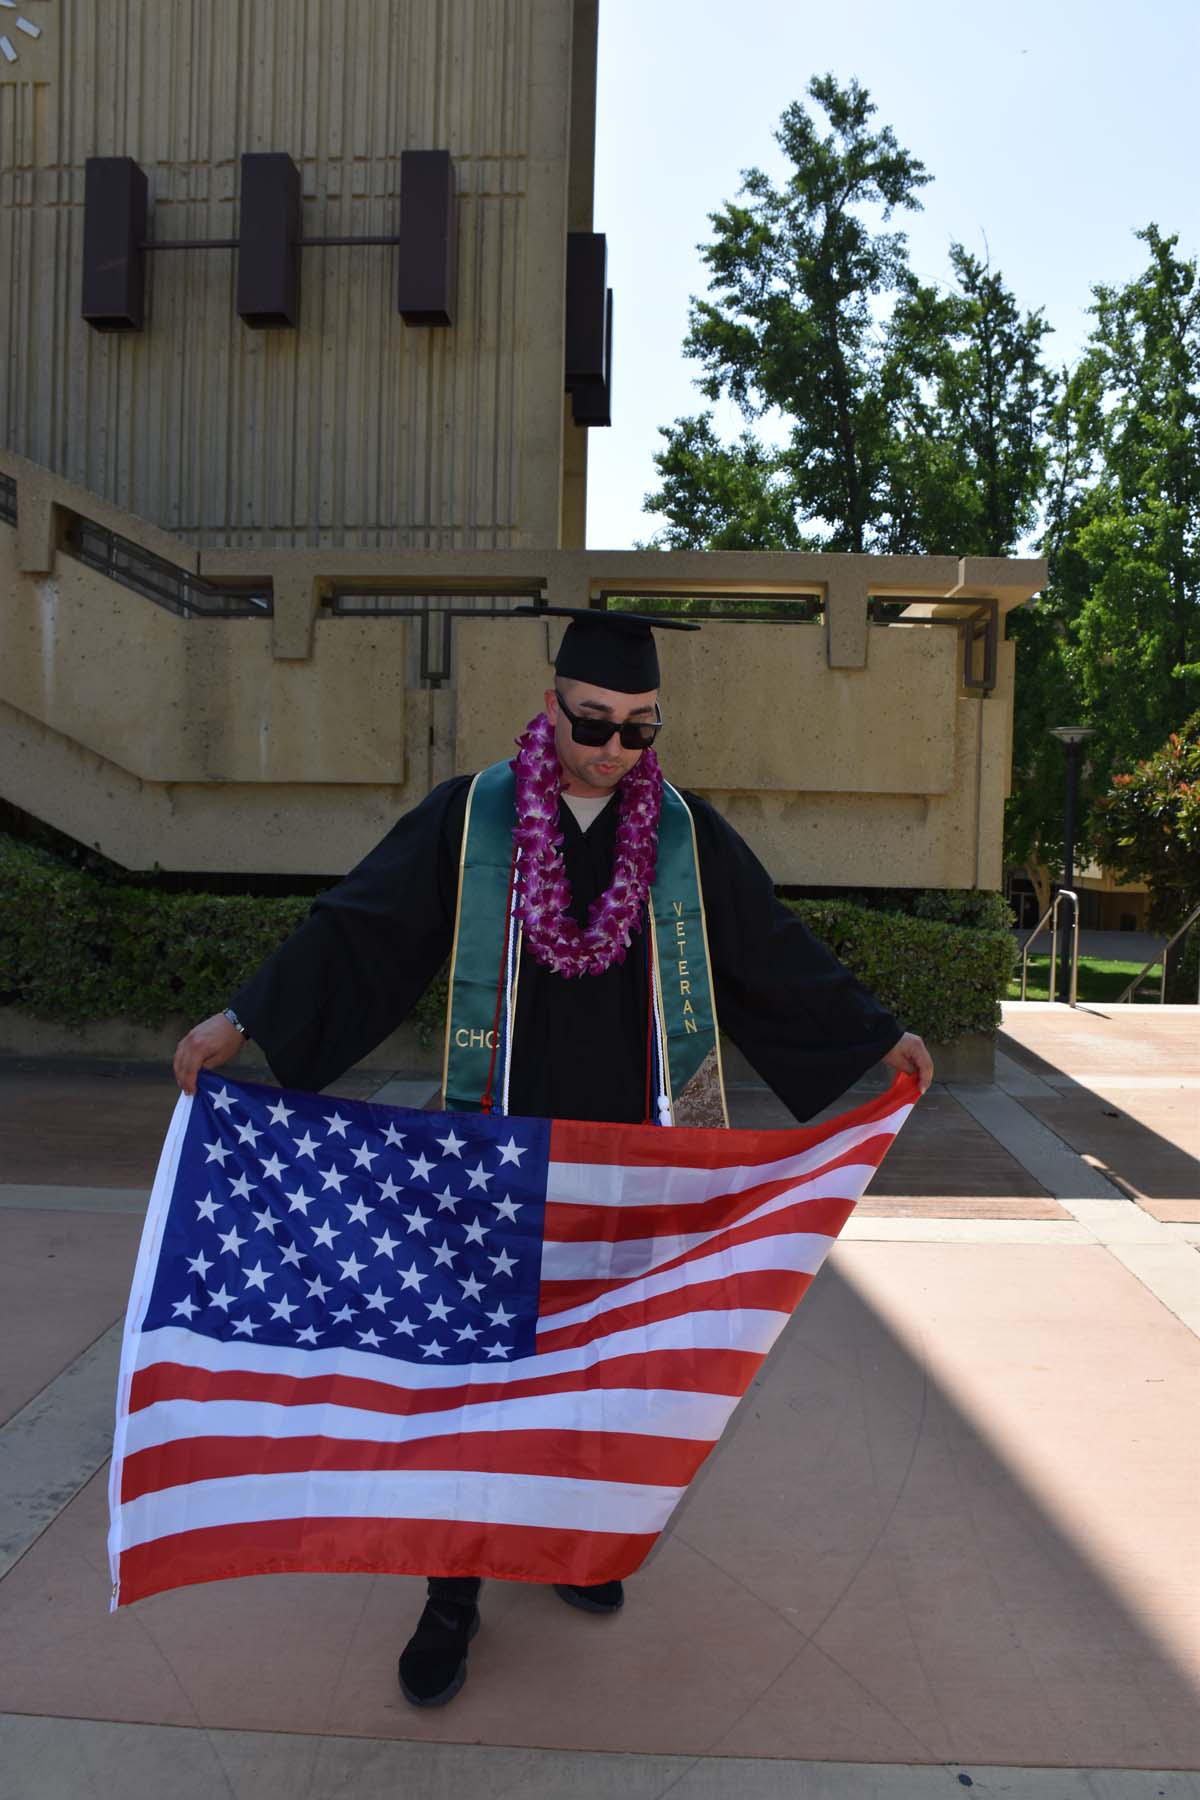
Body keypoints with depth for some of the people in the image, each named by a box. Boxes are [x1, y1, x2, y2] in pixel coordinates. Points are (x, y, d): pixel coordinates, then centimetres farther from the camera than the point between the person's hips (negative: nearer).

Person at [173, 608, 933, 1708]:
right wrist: (246, 1019, -11)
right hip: (503, 1138, -1)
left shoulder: (685, 833, 0)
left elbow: (776, 954, 7)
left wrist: (881, 1035, 8)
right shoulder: (470, 818, -5)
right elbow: (359, 925, -5)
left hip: (636, 1142, 2)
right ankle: (453, 1596, 20)